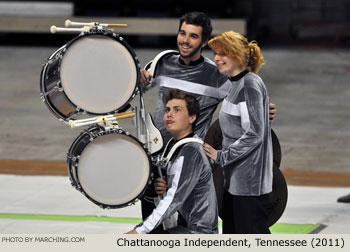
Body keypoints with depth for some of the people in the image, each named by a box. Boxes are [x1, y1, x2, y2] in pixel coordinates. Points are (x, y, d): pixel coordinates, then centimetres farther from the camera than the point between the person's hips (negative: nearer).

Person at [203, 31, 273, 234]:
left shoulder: (250, 85, -16)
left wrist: (221, 156, -16)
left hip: (250, 181, -10)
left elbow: (254, 135, -21)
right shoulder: (236, 84, 15)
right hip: (235, 179, 10)